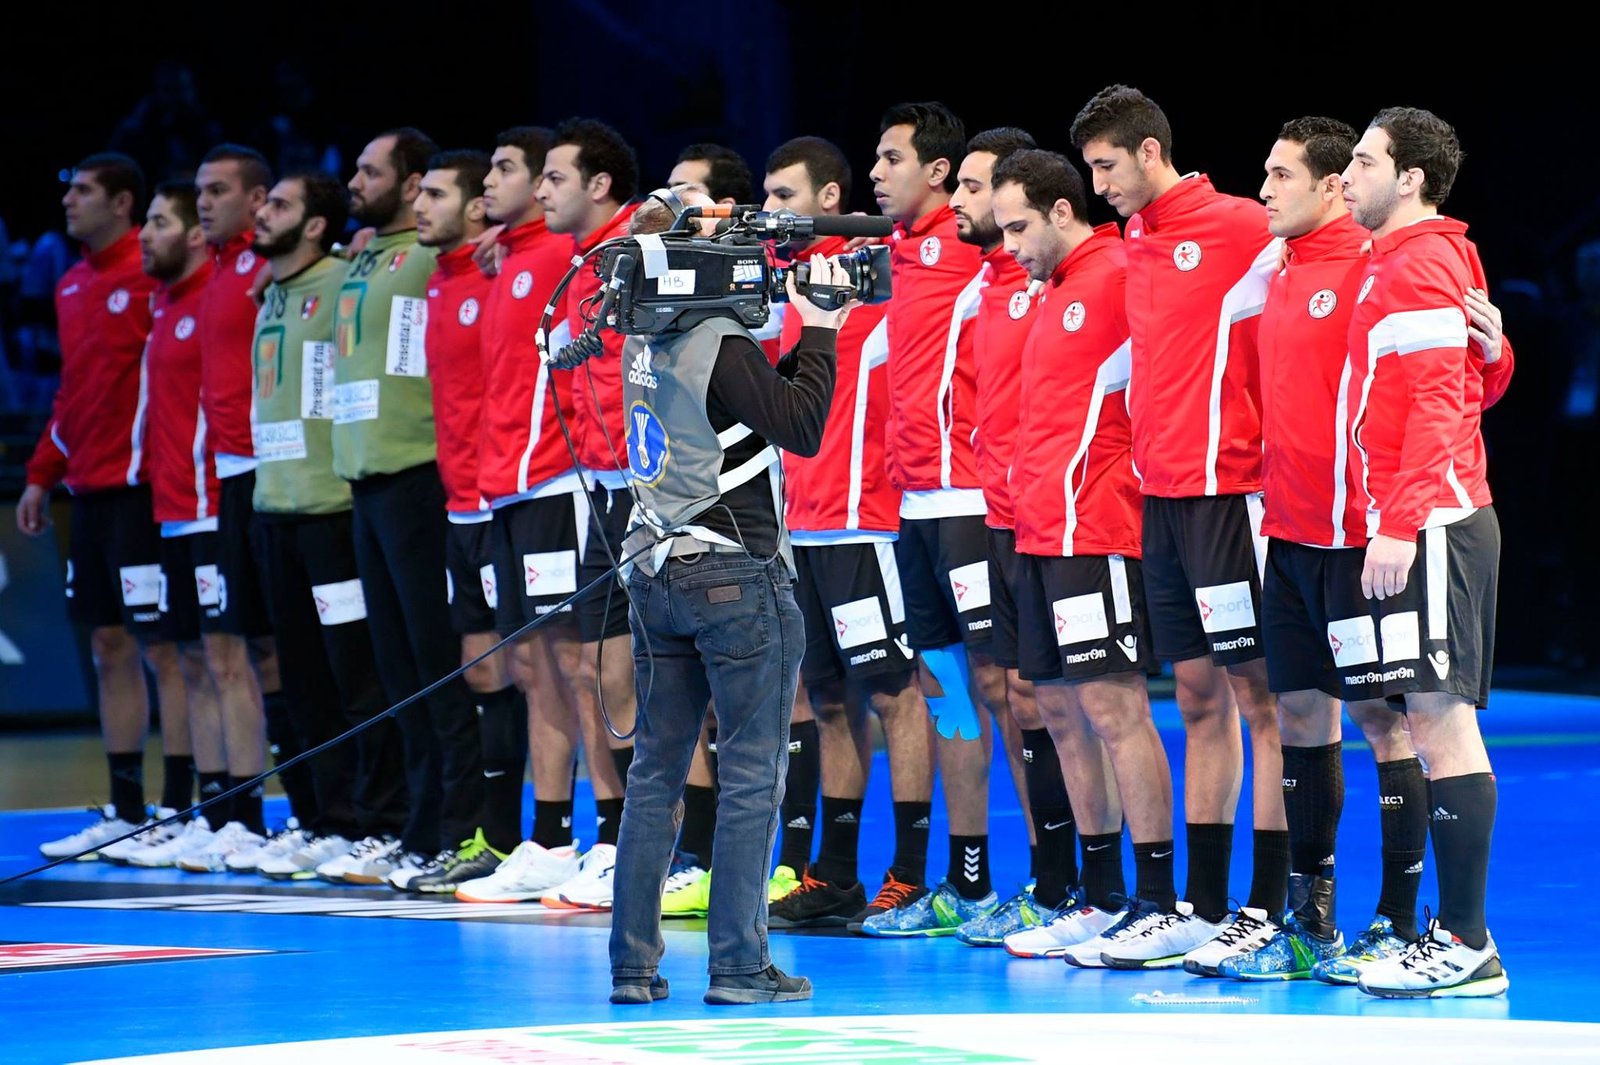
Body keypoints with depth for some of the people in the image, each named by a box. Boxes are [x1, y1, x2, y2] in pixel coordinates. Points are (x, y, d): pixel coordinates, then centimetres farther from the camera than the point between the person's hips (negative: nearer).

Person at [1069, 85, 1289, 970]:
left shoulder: (1240, 228, -9)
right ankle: (1200, 909, 15)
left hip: (1228, 490, -8)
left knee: (1257, 697, -4)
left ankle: (1266, 912, -2)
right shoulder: (1134, 245, 14)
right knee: (1199, 701, 11)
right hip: (1161, 496, 8)